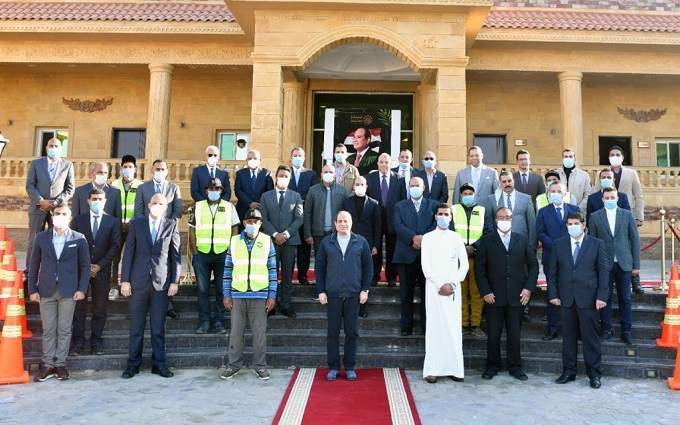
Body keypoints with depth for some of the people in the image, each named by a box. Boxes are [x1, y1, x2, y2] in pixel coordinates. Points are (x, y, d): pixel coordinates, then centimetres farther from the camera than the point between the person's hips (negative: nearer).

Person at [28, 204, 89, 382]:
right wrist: (32, 289, 2)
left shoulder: (79, 239, 0)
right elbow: (34, 265, 7)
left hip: (68, 291, -1)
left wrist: (82, 289, -6)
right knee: (48, 330, 7)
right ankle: (47, 365, 16)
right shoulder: (41, 238, 4)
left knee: (64, 329, 4)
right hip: (46, 291, 1)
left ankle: (60, 364, 14)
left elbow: (85, 265, 2)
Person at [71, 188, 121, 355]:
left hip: (102, 270, 0)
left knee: (100, 307, 3)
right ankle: (78, 341, 10)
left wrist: (99, 265, -9)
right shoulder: (78, 220, 7)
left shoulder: (113, 222, 4)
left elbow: (115, 246, -1)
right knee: (79, 307, 2)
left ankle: (96, 341, 11)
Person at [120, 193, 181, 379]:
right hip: (139, 281, 1)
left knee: (158, 327, 6)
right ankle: (133, 363, 19)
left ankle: (159, 364, 15)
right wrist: (125, 280, -2)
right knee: (136, 326, 8)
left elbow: (176, 255, 3)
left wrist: (175, 281, -3)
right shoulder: (136, 224, 5)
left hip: (162, 282, 0)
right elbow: (128, 253, 4)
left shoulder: (172, 225, 4)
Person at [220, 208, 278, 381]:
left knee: (259, 331, 4)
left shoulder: (267, 241, 3)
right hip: (237, 295, 1)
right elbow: (228, 269, 8)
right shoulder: (234, 241, 6)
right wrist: (226, 294, 3)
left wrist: (272, 295, -1)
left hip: (259, 295, -1)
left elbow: (272, 270, 3)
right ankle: (234, 364, 21)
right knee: (236, 331, 8)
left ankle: (260, 365, 16)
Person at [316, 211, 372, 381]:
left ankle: (350, 367, 19)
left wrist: (365, 289, 0)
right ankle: (333, 367, 17)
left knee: (352, 332, 6)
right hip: (332, 294, 0)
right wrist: (321, 291, 0)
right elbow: (319, 268, 6)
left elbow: (368, 267, 6)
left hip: (354, 295, 0)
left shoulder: (361, 242, 5)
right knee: (332, 332, 6)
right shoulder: (326, 242, 5)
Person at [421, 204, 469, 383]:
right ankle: (432, 369, 0)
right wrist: (440, 285, -10)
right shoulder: (428, 238, 3)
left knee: (454, 327, 2)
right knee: (434, 327, -2)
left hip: (453, 288, 2)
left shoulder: (456, 238, 9)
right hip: (434, 287, -2)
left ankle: (454, 368, 7)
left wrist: (452, 284, -6)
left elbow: (464, 264, 5)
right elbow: (425, 266, -3)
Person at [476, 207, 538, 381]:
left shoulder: (522, 240, 9)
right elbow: (479, 268, 0)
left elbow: (533, 265, 10)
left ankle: (515, 366, 21)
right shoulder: (486, 241, 3)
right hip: (494, 296, -1)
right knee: (493, 334, 5)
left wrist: (529, 288, 0)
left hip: (517, 296, 1)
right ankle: (492, 366, 19)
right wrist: (485, 291, -7)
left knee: (515, 333, 7)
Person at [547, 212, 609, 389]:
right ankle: (568, 371, 19)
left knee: (590, 337, 3)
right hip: (566, 299, 2)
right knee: (568, 336, 9)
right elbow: (552, 271, 8)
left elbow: (604, 271, 0)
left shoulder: (597, 244, 2)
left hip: (588, 299, -2)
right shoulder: (559, 245, 7)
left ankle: (594, 374, 15)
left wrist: (602, 296, -7)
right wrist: (553, 294, 0)